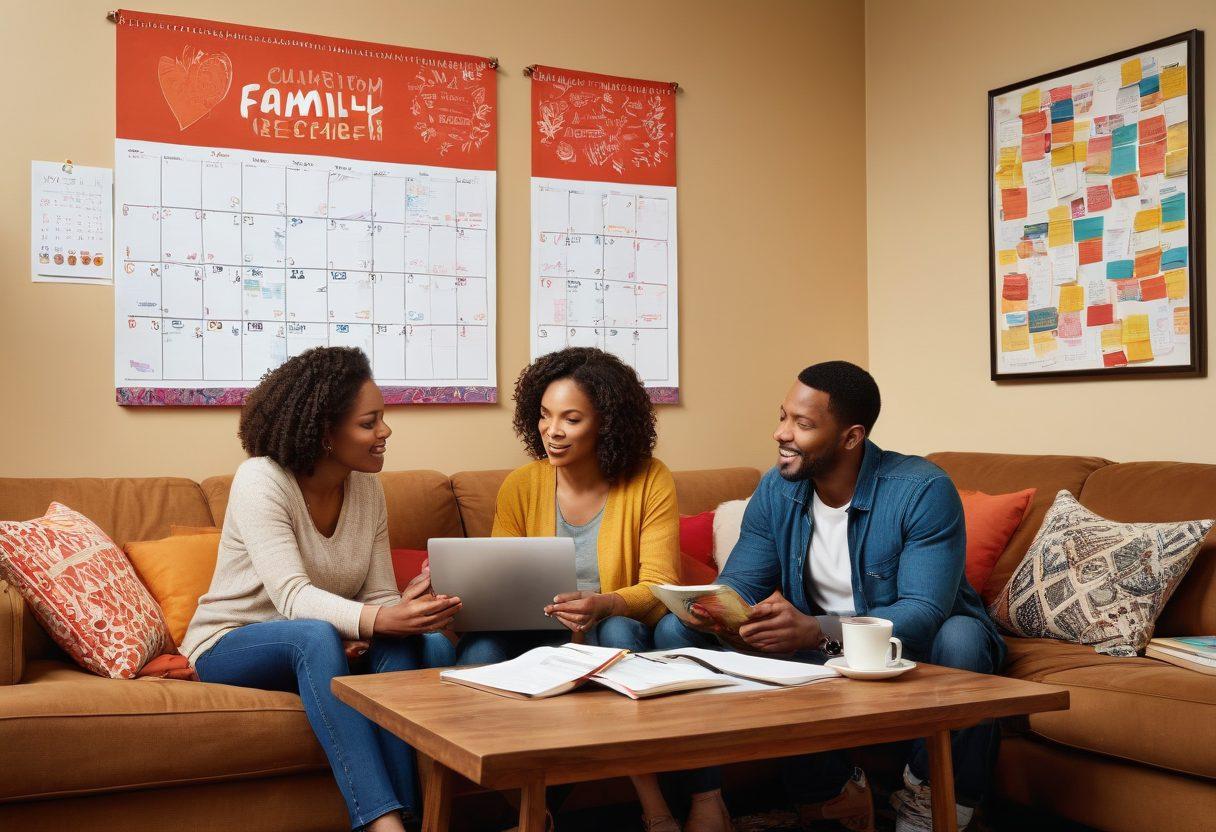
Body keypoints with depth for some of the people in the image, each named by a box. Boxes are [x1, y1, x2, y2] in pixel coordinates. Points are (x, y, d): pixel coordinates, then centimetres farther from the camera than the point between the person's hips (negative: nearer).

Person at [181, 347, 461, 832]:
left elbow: (379, 596, -3)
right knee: (316, 635, -38)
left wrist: (408, 608, -28)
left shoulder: (367, 488, 0)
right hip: (230, 646, -5)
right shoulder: (261, 479, -18)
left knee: (432, 645, -23)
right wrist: (377, 620, -46)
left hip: (319, 646, 5)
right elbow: (292, 596, -29)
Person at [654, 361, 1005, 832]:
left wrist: (818, 631, -45)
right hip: (819, 654, 5)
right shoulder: (776, 491, -3)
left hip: (914, 652, -4)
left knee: (960, 638, -39)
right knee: (677, 630, -13)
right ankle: (831, 790, -10)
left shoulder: (922, 490, -20)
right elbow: (739, 582, -2)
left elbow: (925, 613, -29)